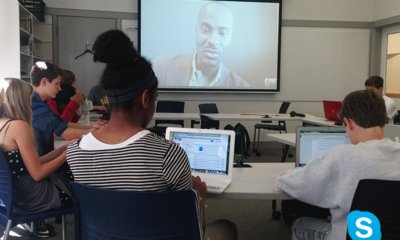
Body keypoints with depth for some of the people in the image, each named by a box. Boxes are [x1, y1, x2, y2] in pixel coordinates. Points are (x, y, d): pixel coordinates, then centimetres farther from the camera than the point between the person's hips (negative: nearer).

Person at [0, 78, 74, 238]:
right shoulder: (19, 126, -20)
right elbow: (38, 173, -20)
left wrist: (63, 148, 8)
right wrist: (67, 154, -7)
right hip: (30, 197, -9)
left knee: (70, 173, 21)